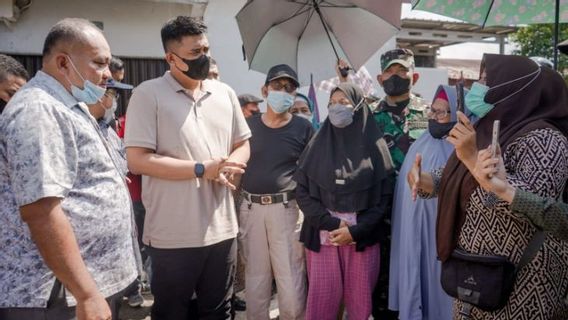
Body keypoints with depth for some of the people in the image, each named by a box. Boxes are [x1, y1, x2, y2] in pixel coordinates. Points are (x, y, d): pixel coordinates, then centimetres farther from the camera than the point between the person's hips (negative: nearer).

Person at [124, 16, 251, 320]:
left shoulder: (225, 93, 8)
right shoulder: (148, 94, -8)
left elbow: (242, 145, 17)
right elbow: (137, 160, -14)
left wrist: (228, 168, -6)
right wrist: (202, 169, -17)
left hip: (222, 228, 5)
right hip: (173, 234, -4)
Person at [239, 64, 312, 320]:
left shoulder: (303, 128, 1)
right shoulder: (248, 125, 6)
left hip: (286, 209, -2)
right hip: (251, 208, 2)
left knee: (290, 278, 3)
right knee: (255, 275, 14)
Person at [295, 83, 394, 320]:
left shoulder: (374, 146, 1)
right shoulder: (318, 145, 5)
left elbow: (383, 197, -1)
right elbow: (302, 191, 1)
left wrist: (356, 230, -11)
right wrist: (331, 223, -10)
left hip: (362, 238, 0)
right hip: (322, 237, 1)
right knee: (321, 300, 3)